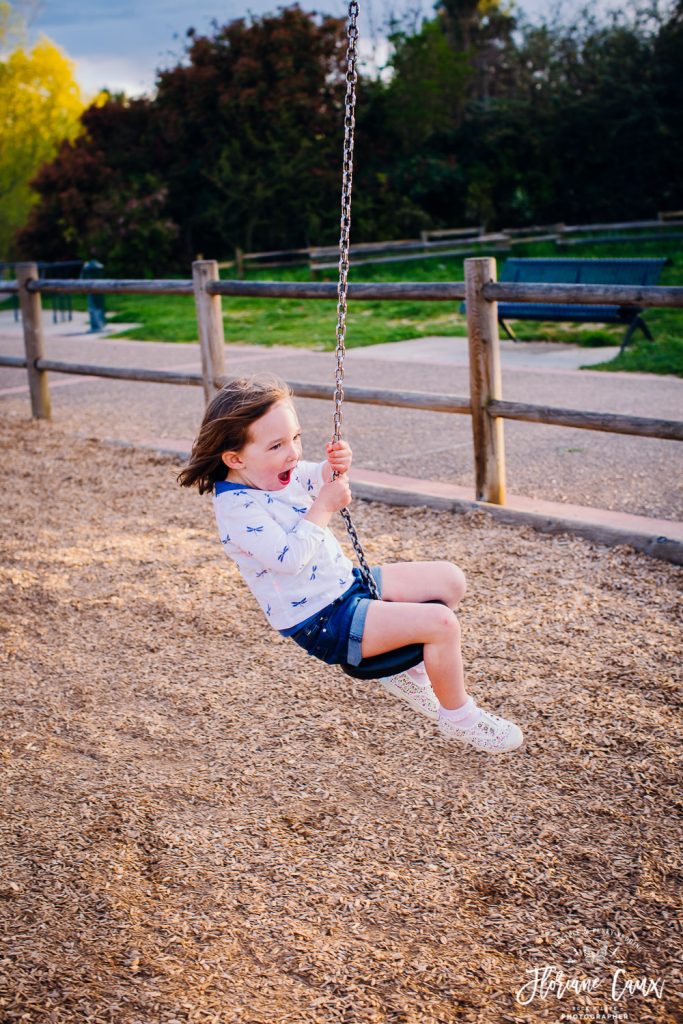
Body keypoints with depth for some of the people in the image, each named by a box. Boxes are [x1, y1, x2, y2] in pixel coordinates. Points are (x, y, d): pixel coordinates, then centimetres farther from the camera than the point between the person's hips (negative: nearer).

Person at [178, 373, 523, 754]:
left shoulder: (272, 473, 3)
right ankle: (459, 718, 3)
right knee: (440, 623, -20)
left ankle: (408, 665, 26)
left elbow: (313, 478, 23)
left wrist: (334, 468, 0)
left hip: (347, 582, 10)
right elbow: (289, 558, -33)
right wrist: (324, 506, -25)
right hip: (320, 622, -10)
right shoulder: (238, 507, -24)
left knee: (450, 580, 10)